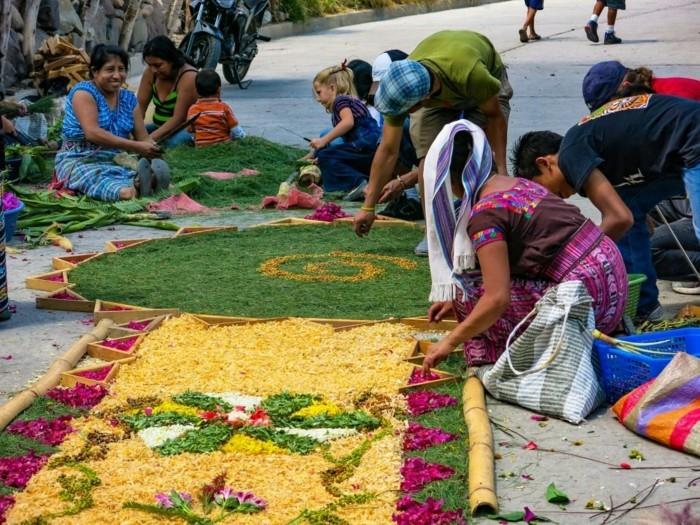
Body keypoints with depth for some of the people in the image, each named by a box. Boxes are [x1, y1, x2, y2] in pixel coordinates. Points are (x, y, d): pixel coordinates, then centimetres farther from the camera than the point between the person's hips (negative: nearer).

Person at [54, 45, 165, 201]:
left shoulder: (128, 98, 14)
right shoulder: (84, 92, -6)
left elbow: (143, 138, 9)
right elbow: (92, 133, -20)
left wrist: (153, 148, -17)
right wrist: (135, 147, -26)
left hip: (116, 163, 5)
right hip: (79, 162, -5)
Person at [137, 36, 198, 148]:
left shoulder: (188, 77, -21)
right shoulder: (150, 73, -2)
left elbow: (178, 119, -25)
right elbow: (140, 107, -5)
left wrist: (150, 139, -33)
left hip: (186, 130, -6)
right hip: (160, 128, 6)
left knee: (175, 142, -38)